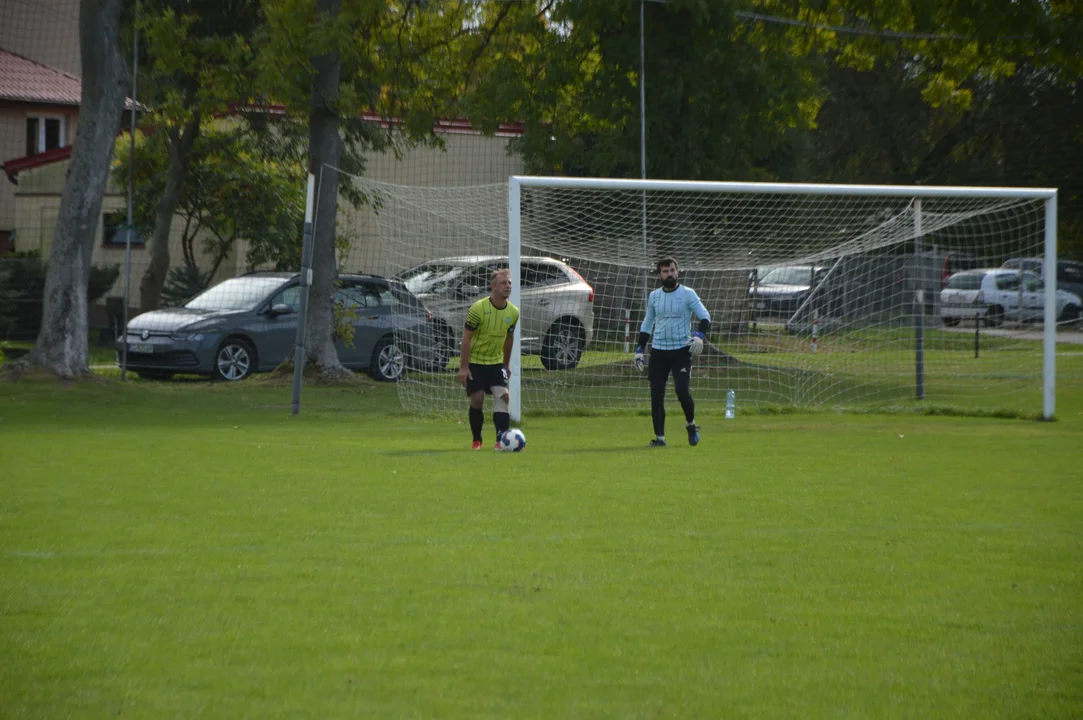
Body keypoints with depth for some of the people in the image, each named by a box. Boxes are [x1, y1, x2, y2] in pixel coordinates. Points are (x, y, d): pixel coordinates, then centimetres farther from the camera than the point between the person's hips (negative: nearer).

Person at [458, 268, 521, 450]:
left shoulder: (513, 312, -3)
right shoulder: (478, 309, -18)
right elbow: (466, 337, -15)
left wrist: (507, 365, 19)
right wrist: (463, 367, -19)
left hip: (496, 362, 4)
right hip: (474, 362, -4)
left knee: (502, 395, -15)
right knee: (477, 399, -7)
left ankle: (501, 439, -19)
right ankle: (477, 440, 12)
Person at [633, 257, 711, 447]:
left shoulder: (688, 294, -1)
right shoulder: (654, 296, 11)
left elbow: (705, 317, -5)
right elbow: (647, 324, 19)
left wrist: (699, 335, -23)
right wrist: (639, 349, 13)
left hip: (681, 351, -4)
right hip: (658, 351, 4)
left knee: (682, 390, -17)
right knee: (656, 396, -3)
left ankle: (691, 424, 10)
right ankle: (659, 437, 4)